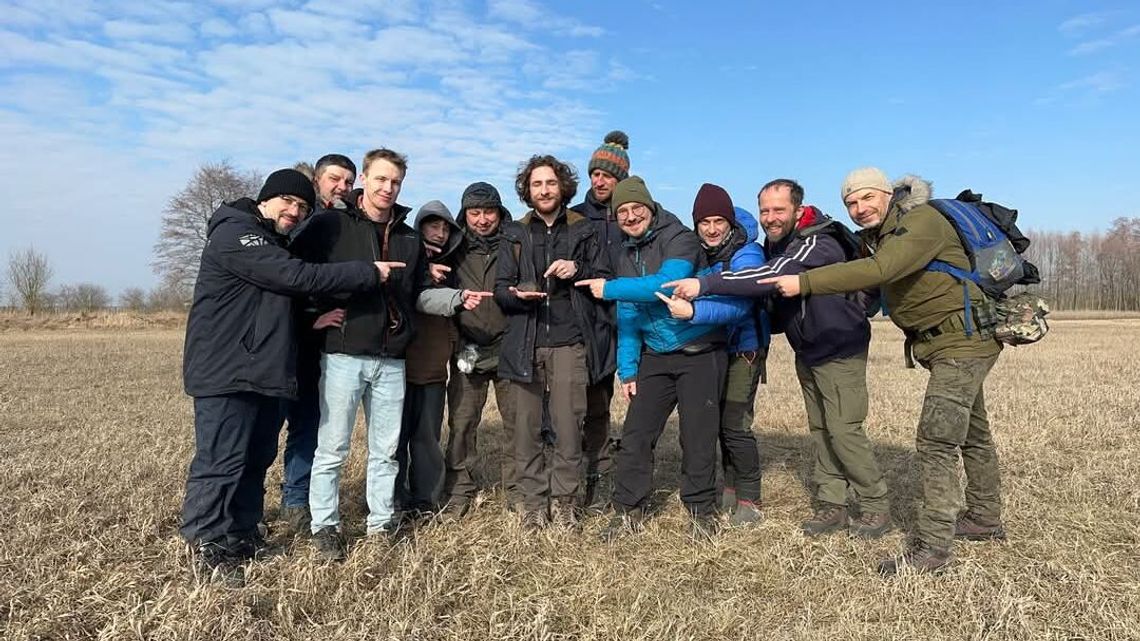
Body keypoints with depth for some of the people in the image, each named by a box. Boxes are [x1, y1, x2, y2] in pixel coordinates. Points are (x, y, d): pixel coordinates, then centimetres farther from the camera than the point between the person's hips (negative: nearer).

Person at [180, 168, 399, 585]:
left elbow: (290, 299, 26)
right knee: (221, 460, -4)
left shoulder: (275, 243, 20)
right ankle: (208, 546, 7)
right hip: (227, 372, -9)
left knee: (258, 457, 14)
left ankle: (242, 534, 25)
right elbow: (297, 277, -21)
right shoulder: (234, 233, -12)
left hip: (265, 371, 10)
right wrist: (369, 273, -17)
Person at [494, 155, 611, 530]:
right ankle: (534, 503, 12)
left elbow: (605, 280, 12)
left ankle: (564, 501, 9)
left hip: (569, 341, -1)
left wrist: (578, 271, -7)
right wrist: (517, 294, -13)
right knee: (527, 426, 0)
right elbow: (501, 288, 9)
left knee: (567, 425, -5)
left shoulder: (583, 231, 12)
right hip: (525, 343, 1)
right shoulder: (514, 235, 15)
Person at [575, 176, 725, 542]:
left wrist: (611, 289, -25)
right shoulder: (626, 257, 11)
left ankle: (701, 510, 19)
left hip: (700, 352, -6)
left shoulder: (680, 240, -11)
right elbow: (627, 317, 11)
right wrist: (627, 369, 4)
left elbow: (667, 284, -30)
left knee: (698, 436, 1)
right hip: (654, 356, 6)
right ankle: (629, 510, 16)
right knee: (635, 434, 3)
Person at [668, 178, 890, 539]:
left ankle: (876, 507, 8)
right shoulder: (775, 245, 2)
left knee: (844, 429, -8)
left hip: (841, 351, -8)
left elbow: (774, 278, -42)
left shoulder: (818, 244, -25)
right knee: (820, 430, 9)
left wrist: (705, 284, -46)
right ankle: (832, 505, 17)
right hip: (806, 353, 8)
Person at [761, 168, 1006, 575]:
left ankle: (932, 548, -8)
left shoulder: (923, 221, -20)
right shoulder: (880, 235, 10)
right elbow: (869, 291, 14)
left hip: (963, 342, -11)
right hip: (958, 343, 11)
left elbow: (878, 271, -35)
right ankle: (985, 519, 41)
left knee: (936, 442, -14)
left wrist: (805, 283, -37)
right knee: (971, 435, 23)